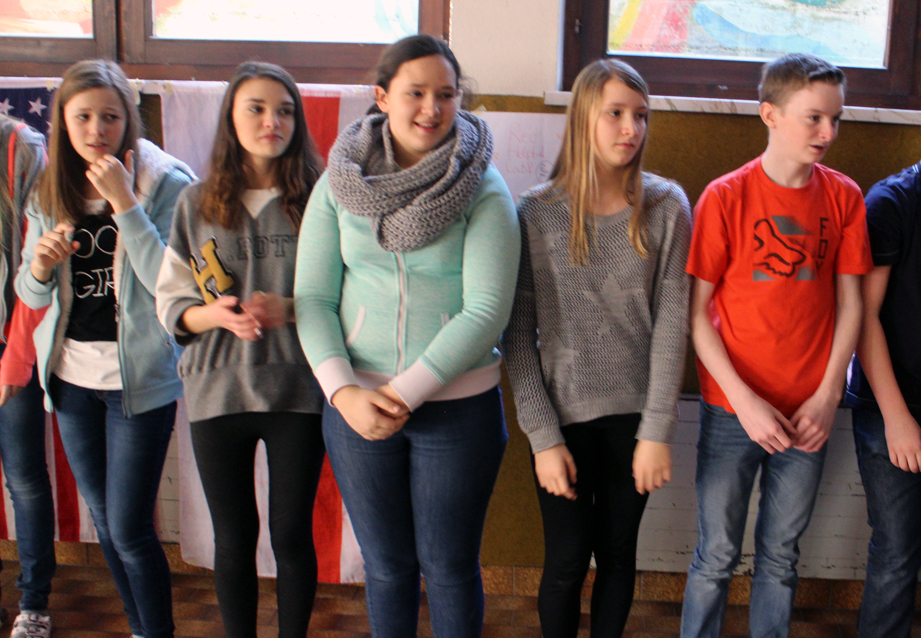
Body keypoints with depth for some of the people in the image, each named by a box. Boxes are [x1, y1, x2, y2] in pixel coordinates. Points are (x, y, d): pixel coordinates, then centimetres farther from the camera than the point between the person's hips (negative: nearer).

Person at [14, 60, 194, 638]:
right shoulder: (49, 190, 4)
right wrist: (40, 265, -13)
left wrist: (124, 203, -26)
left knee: (130, 531, -2)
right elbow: (31, 296, 9)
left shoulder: (166, 183, -12)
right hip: (71, 374, 6)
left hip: (139, 378, -5)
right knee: (104, 521, 17)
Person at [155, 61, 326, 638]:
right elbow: (170, 304, 5)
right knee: (234, 538, 13)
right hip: (219, 391, 2)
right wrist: (217, 314, -15)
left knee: (292, 534, 9)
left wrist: (289, 309, -18)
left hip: (298, 391, -1)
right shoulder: (196, 204, 3)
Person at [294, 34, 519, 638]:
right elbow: (313, 298, -1)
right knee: (386, 565, 17)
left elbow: (487, 310, -14)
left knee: (449, 567, 11)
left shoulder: (484, 190, -7)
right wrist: (344, 392, -14)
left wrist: (405, 394, -17)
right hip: (356, 403, 2)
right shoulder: (339, 184, 1)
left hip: (458, 405, -2)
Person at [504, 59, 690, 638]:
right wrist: (543, 436, -9)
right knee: (566, 562, 8)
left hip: (634, 415, 1)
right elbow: (519, 335, -5)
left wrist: (657, 432, -8)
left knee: (618, 556, 14)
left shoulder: (666, 208, -3)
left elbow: (671, 323, -5)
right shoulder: (536, 214, -6)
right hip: (564, 416, -1)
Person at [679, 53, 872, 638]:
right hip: (733, 407, -2)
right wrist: (745, 400, -13)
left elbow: (850, 303, 4)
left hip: (809, 412, 3)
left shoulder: (844, 197, 2)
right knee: (717, 556, 7)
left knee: (782, 555, 15)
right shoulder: (726, 197, -8)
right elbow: (696, 312, -8)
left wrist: (827, 396, -5)